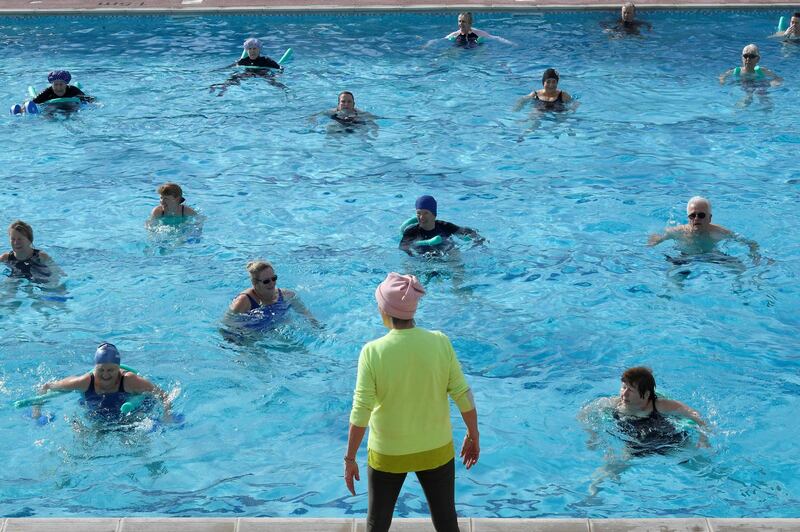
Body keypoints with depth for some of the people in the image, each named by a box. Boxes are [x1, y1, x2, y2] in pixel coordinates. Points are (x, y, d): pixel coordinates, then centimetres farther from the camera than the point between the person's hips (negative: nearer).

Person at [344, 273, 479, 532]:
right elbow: (463, 396, -8)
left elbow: (360, 413, -18)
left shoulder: (372, 352, -20)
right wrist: (473, 436, 7)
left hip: (388, 454, -1)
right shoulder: (440, 343, -14)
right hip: (437, 450, 2)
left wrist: (350, 458, -7)